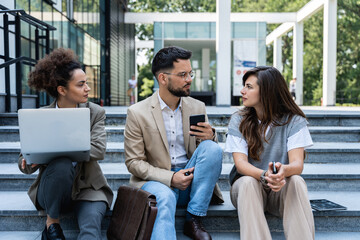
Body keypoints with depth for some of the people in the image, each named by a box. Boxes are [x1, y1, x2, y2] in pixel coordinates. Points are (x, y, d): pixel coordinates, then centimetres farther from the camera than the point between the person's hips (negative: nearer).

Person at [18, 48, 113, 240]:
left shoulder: (95, 112, 2)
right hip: (52, 189, 2)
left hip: (87, 188, -1)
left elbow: (98, 150, -14)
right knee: (61, 164, -32)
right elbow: (24, 161, 5)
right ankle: (51, 222, -11)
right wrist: (27, 163, -22)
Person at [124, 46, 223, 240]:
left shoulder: (198, 107, 7)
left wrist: (210, 137, -15)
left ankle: (193, 220, -16)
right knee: (164, 197, -36)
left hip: (190, 181, 4)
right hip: (156, 181, -4)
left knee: (213, 148, -21)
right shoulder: (137, 113, -5)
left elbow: (210, 154, 11)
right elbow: (133, 162, -5)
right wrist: (170, 178, -18)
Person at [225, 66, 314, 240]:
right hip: (247, 185, 0)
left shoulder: (294, 120, -5)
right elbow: (240, 163, -15)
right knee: (248, 182, -33)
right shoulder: (239, 120, -3)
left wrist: (284, 170, -42)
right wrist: (264, 175, -37)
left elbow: (298, 164, -17)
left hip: (280, 188, 0)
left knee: (296, 181, -31)